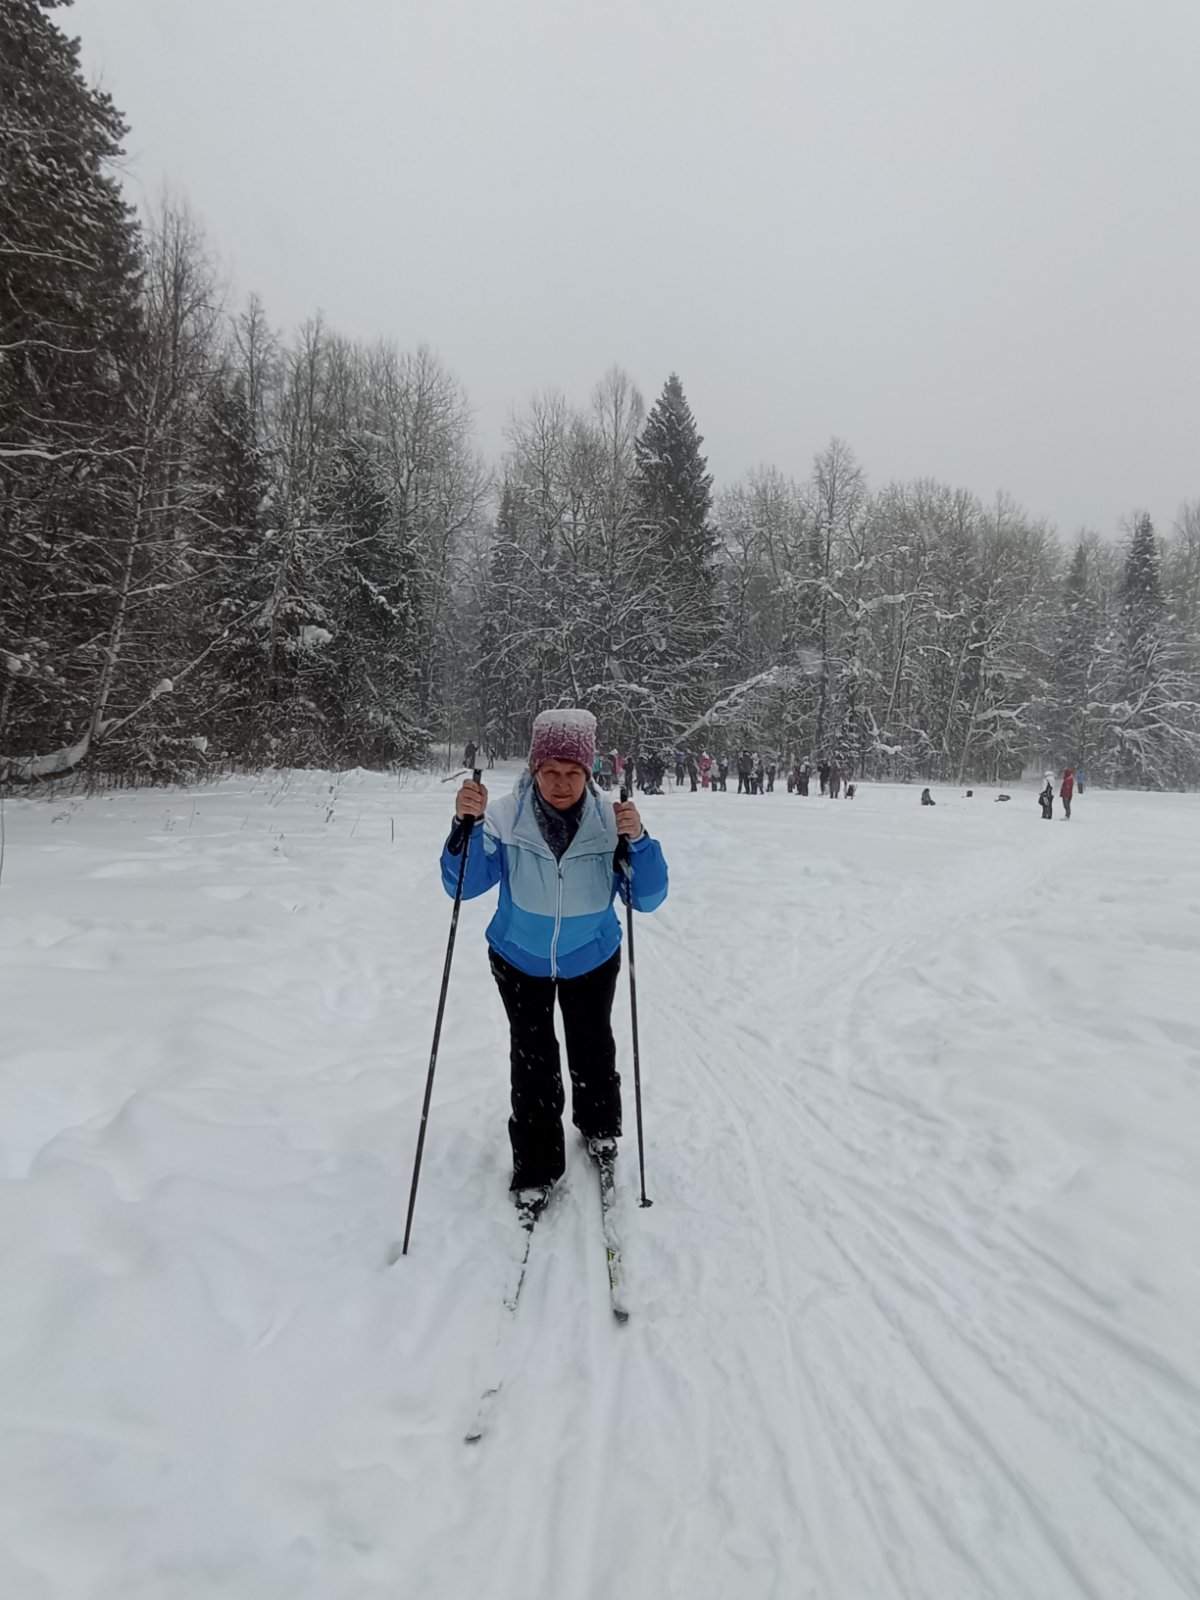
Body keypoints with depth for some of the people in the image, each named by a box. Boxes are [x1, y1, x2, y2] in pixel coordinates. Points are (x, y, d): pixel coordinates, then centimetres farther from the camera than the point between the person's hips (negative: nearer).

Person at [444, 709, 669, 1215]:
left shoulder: (609, 821, -23)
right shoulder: (506, 817, -24)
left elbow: (647, 899, -21)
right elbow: (464, 886, -24)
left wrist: (637, 841, -38)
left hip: (591, 959, 1)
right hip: (519, 960, -1)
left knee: (592, 1049, 20)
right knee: (532, 1061, 4)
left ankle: (600, 1128, 48)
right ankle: (535, 1168, 24)